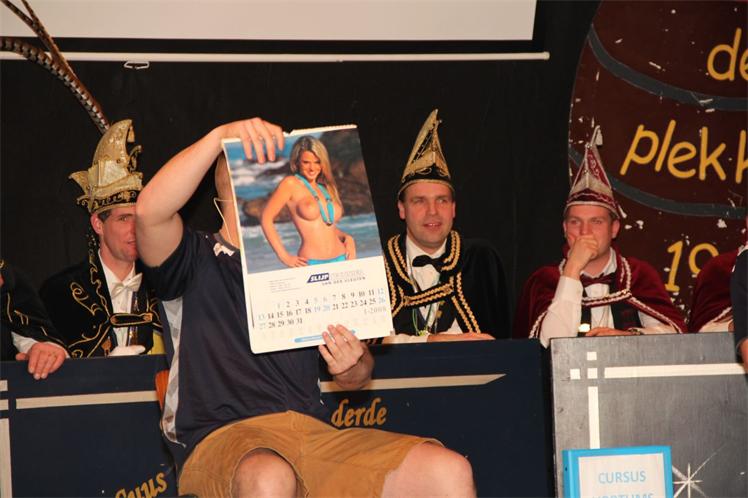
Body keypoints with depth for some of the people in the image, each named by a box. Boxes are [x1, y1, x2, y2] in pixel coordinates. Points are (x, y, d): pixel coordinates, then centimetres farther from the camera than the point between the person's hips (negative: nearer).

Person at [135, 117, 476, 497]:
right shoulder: (196, 261, 9)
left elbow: (355, 377, 22)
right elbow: (149, 211, -14)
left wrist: (351, 368, -3)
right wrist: (221, 135, -17)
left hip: (315, 435, 4)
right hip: (222, 439, -4)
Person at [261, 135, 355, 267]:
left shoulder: (327, 187, 15)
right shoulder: (291, 184, 1)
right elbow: (266, 219, -3)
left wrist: (347, 238, 7)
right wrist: (284, 256, -6)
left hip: (341, 260, 5)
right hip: (311, 265, -5)